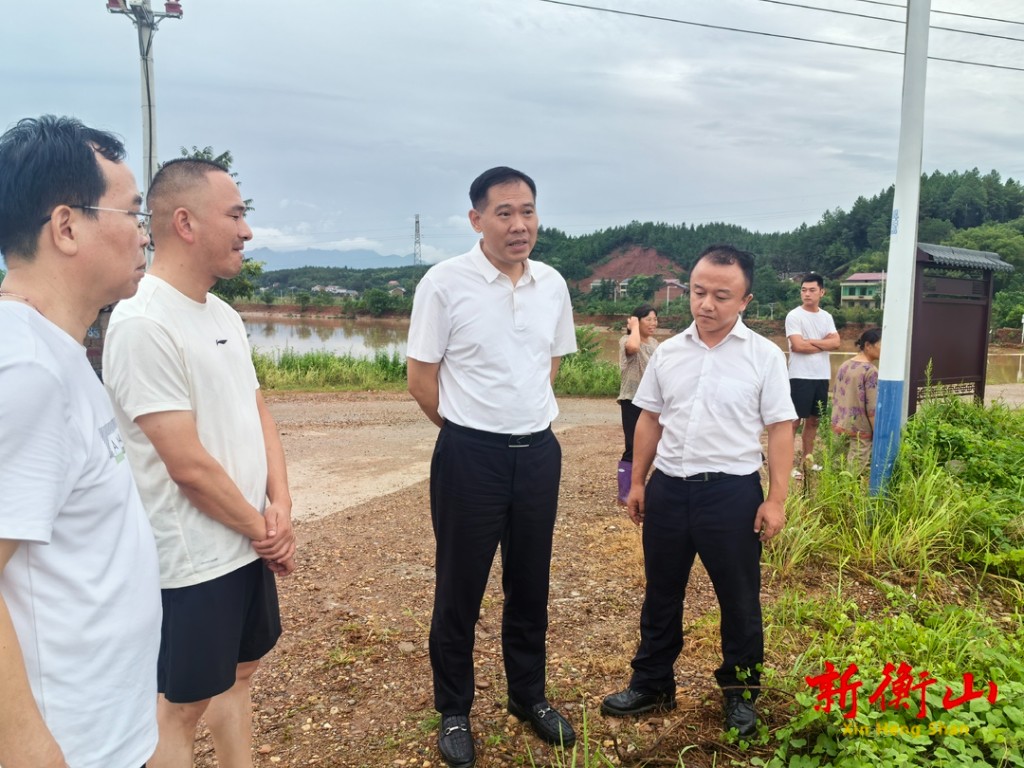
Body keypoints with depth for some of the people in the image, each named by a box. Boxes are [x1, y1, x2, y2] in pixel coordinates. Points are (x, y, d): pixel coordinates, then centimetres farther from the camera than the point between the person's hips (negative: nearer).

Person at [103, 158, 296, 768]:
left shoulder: (224, 316, 6)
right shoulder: (143, 324, -21)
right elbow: (189, 465, -23)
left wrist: (280, 508, -4)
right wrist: (261, 530, -10)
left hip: (249, 546, 8)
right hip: (195, 561, -8)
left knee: (238, 674, 21)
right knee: (183, 706, 10)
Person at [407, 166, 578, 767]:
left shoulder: (553, 284, 2)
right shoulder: (445, 283, -12)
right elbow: (422, 379, -6)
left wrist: (527, 419, 12)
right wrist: (472, 429, 3)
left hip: (539, 451, 5)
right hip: (469, 455, -4)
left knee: (530, 585, 18)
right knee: (461, 588, 10)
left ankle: (530, 697, 39)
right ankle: (454, 712, 30)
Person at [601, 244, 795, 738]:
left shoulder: (764, 356, -6)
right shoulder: (667, 353, 4)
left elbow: (780, 430, -6)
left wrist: (776, 499, -10)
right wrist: (637, 483, 11)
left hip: (732, 492, -3)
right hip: (668, 488, 4)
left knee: (739, 599, 12)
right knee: (661, 594, 16)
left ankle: (740, 692, 32)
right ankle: (651, 685, 33)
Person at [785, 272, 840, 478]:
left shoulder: (826, 317, 10)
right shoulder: (794, 316, -9)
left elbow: (836, 342, -3)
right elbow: (798, 346, -19)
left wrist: (810, 341, -14)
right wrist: (824, 344, -6)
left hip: (822, 376, 6)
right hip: (801, 377, -6)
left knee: (813, 419, 13)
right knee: (795, 420, -3)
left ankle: (807, 458, 24)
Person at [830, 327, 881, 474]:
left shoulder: (844, 366, 9)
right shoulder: (870, 370, -14)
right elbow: (872, 408, -16)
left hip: (839, 427, 8)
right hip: (859, 431, -8)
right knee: (857, 473, -4)